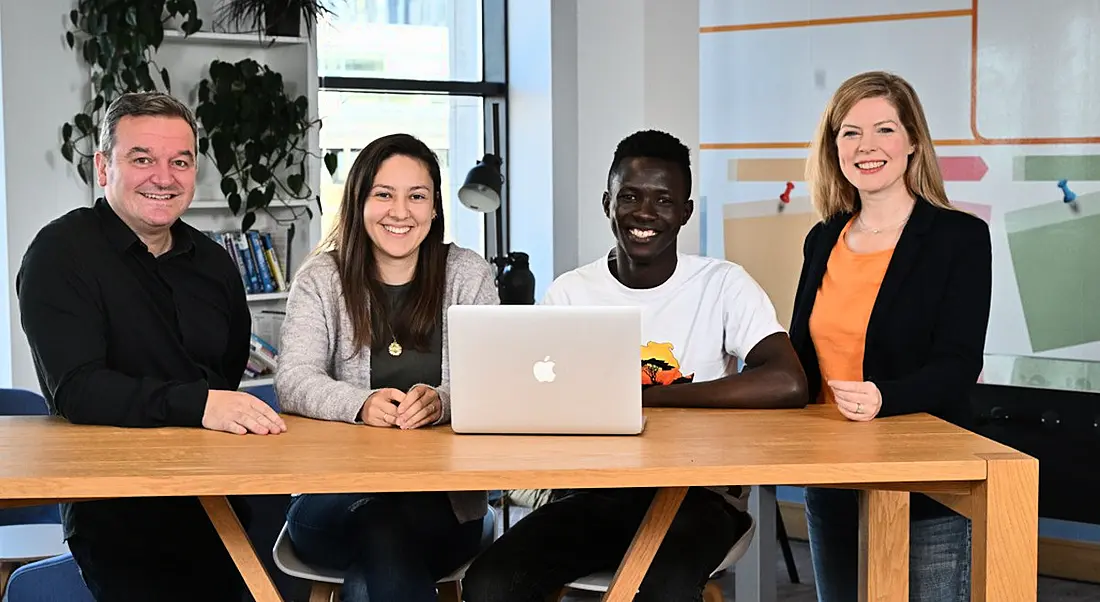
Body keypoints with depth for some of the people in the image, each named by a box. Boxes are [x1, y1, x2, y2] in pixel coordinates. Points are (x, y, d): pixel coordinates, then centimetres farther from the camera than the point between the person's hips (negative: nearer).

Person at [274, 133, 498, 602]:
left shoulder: (468, 274, 8)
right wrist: (361, 404, -26)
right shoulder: (321, 279, 7)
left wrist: (443, 402, -24)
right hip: (335, 499, 1)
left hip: (446, 504, 0)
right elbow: (293, 382, -5)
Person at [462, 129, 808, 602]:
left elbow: (788, 385, -20)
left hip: (700, 496, -3)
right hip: (591, 493, 3)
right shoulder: (569, 293, 6)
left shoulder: (724, 285, -3)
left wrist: (643, 397, -17)